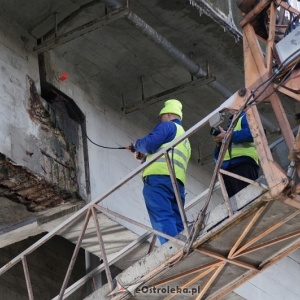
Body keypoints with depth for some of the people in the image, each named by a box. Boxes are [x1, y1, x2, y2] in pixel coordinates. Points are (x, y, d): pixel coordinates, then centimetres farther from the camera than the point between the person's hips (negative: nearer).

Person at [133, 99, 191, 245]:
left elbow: (149, 144, -6)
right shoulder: (185, 140, 37)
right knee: (177, 224, 1)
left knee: (162, 219, -21)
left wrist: (137, 144, 14)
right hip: (178, 181, 9)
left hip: (158, 178, -9)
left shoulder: (168, 126, 9)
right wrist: (144, 157, 33)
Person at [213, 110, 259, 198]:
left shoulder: (246, 117, 14)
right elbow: (218, 157, 30)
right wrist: (218, 144, 9)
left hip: (243, 165, -7)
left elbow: (251, 133, -12)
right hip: (226, 169, 7)